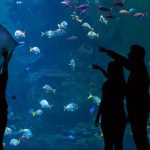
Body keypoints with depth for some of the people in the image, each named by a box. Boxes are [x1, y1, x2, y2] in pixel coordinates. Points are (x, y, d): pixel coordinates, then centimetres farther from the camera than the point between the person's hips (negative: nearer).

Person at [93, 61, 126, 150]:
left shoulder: (108, 85, -15)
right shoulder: (122, 83, 4)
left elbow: (103, 102, -14)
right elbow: (110, 78, 25)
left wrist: (98, 117, -5)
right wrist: (100, 68, 36)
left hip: (108, 117, -5)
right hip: (120, 117, 6)